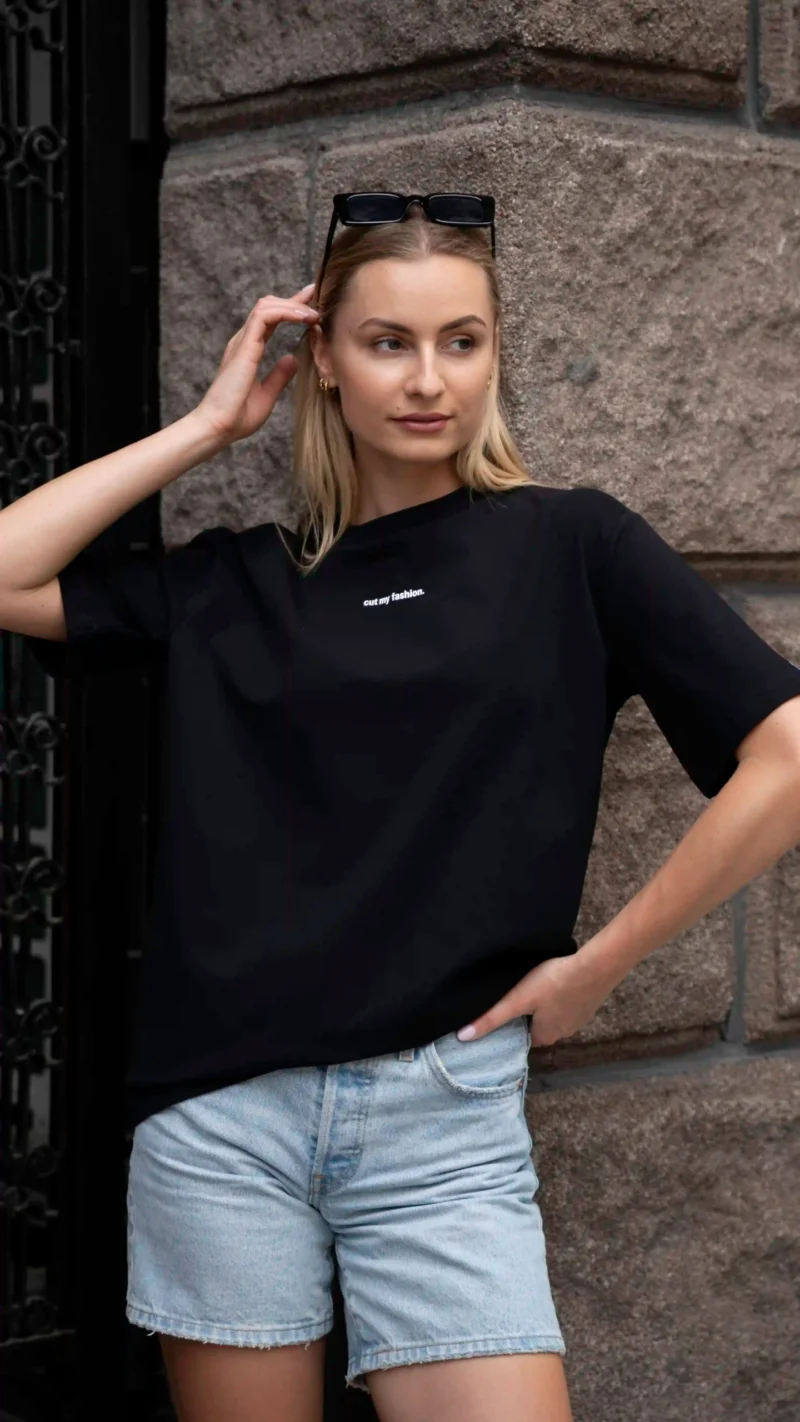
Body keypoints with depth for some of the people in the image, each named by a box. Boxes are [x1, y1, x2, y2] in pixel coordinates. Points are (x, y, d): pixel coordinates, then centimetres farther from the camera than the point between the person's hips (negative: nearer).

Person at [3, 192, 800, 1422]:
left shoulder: (568, 544, 2)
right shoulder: (230, 581, 10)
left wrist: (600, 964, -3)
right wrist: (207, 427, 5)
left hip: (445, 1111, -2)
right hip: (219, 1111, 2)